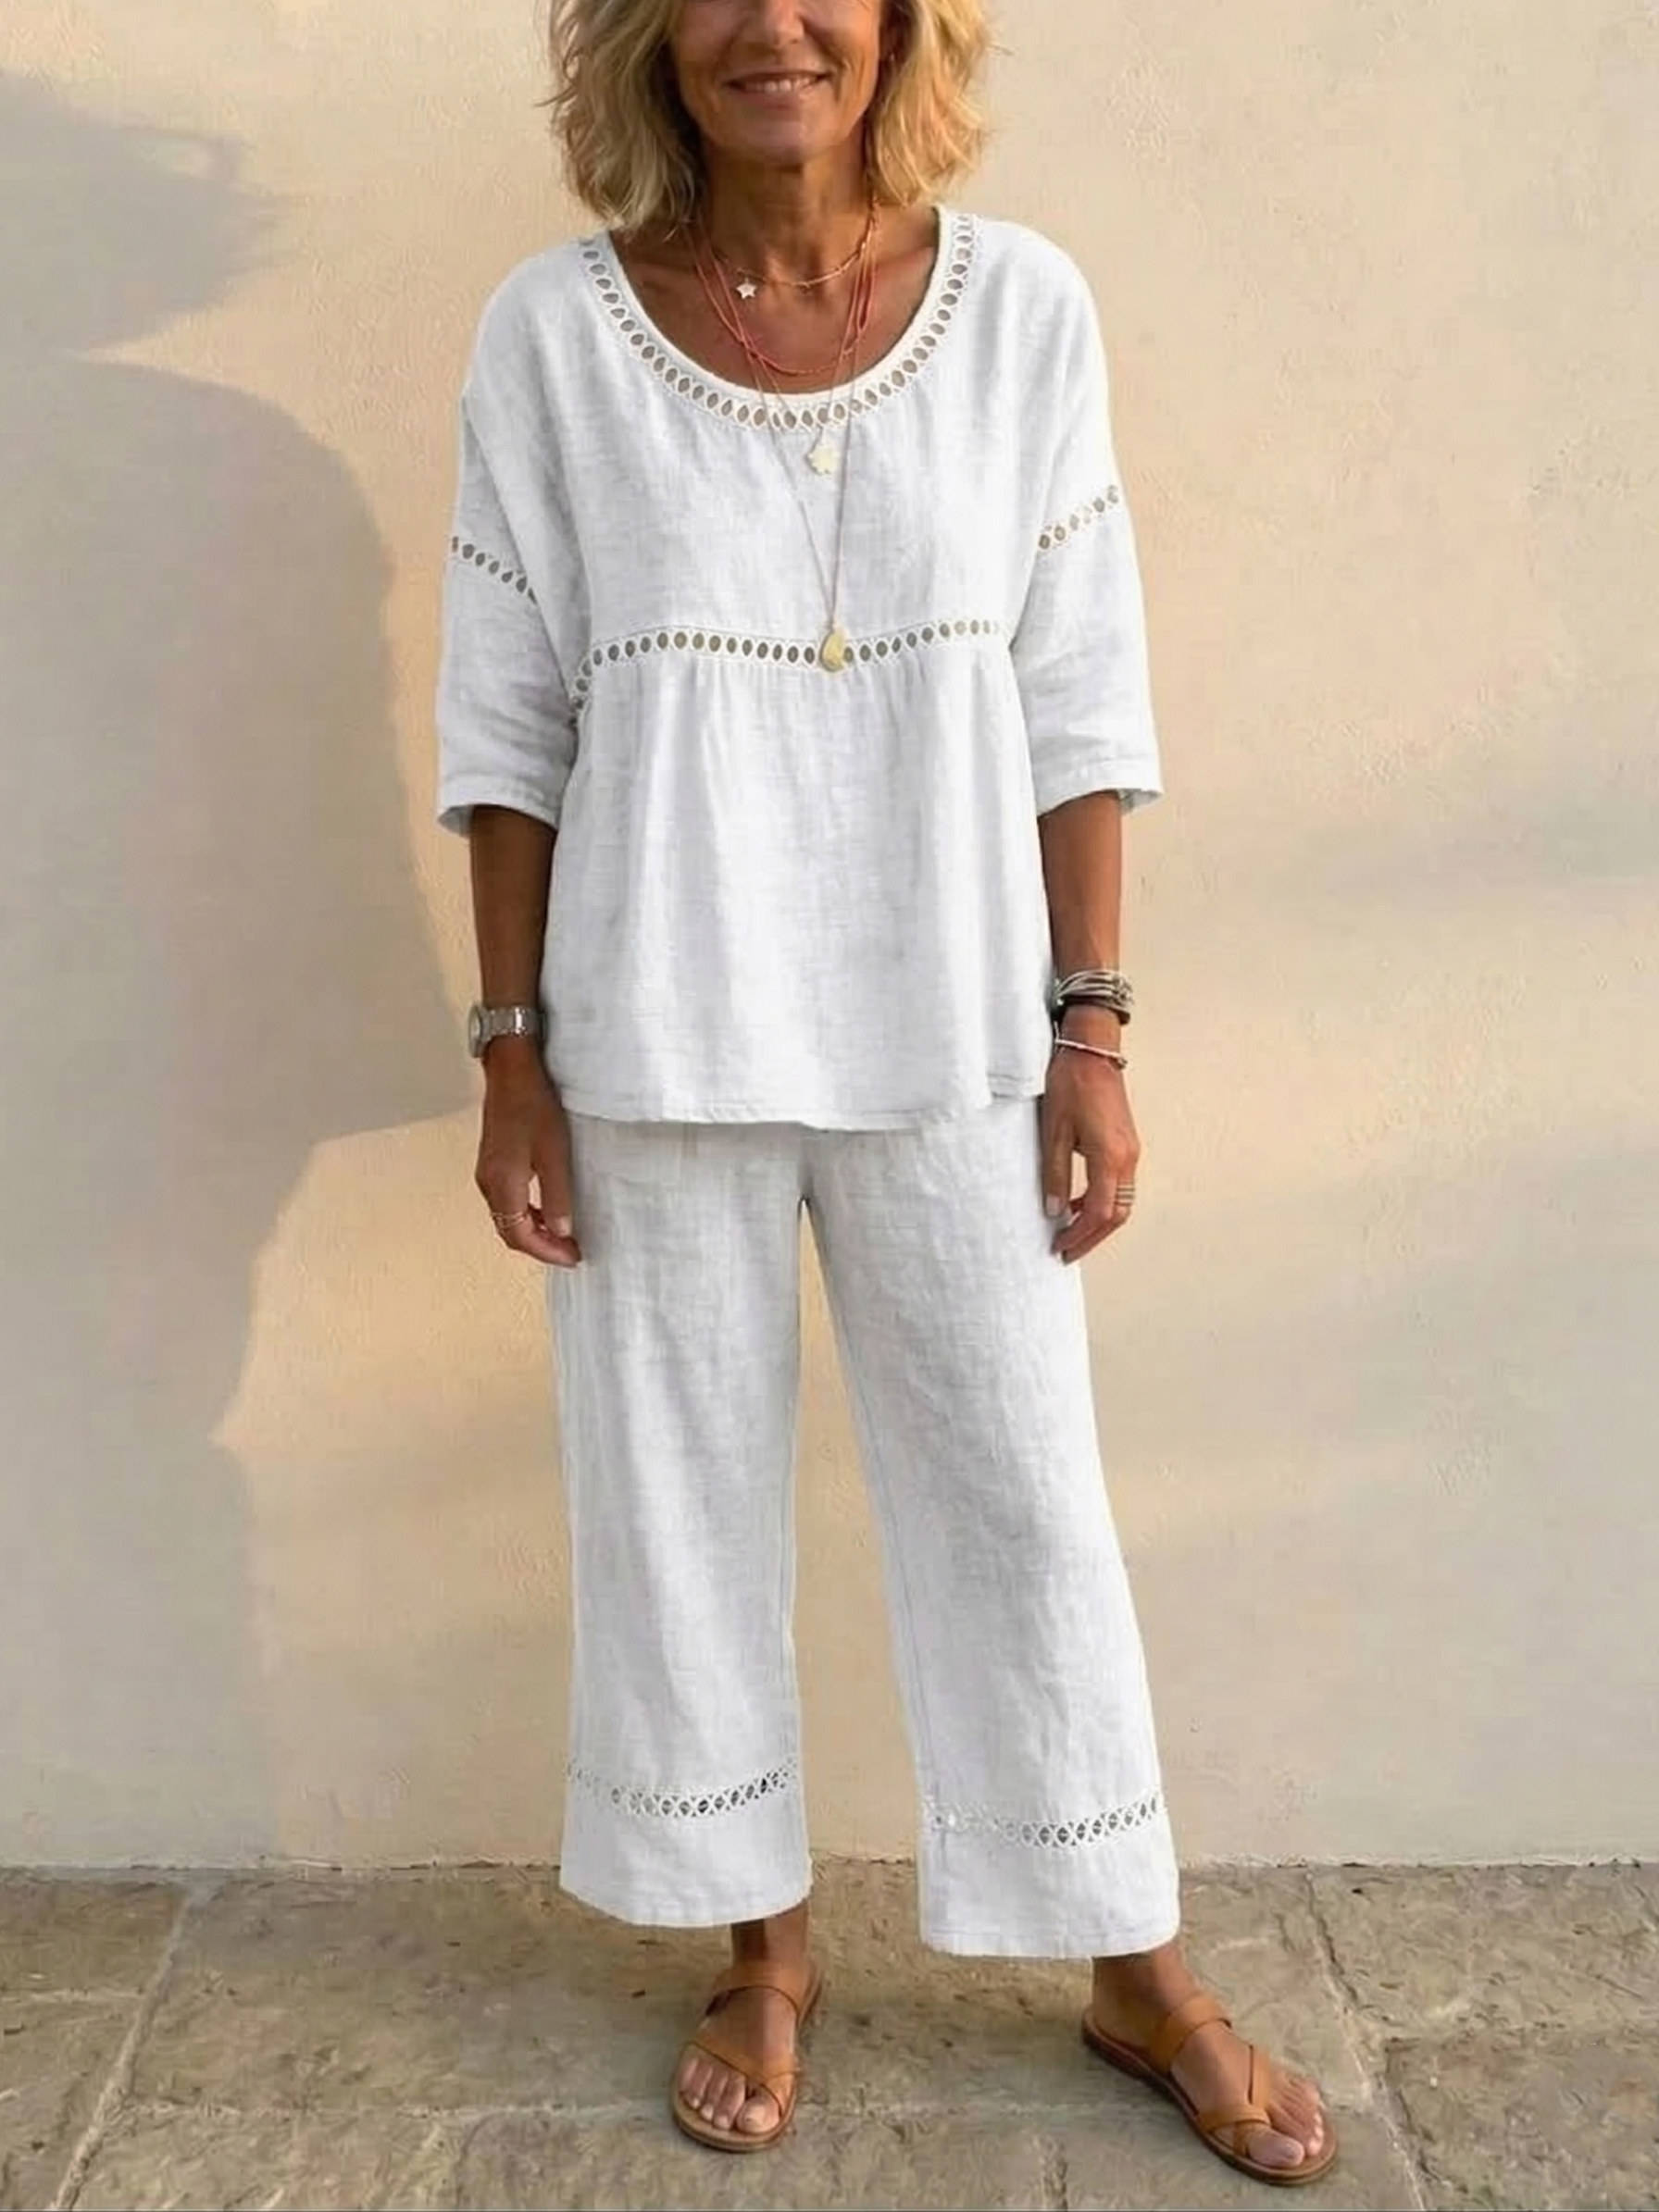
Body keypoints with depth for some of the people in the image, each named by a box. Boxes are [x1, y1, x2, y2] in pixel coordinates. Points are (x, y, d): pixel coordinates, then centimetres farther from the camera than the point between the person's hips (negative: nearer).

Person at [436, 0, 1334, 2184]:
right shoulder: (552, 330, -2)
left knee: (1025, 1498, 9)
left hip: (948, 1029, 1)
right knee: (683, 1498, 11)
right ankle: (764, 1946, 35)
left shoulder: (1022, 305, 0)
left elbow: (1078, 705, 1)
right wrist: (511, 1054, -2)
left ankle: (1140, 1973, 31)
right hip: (658, 1037, 0)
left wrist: (1092, 1030, -2)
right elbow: (508, 725, 0)